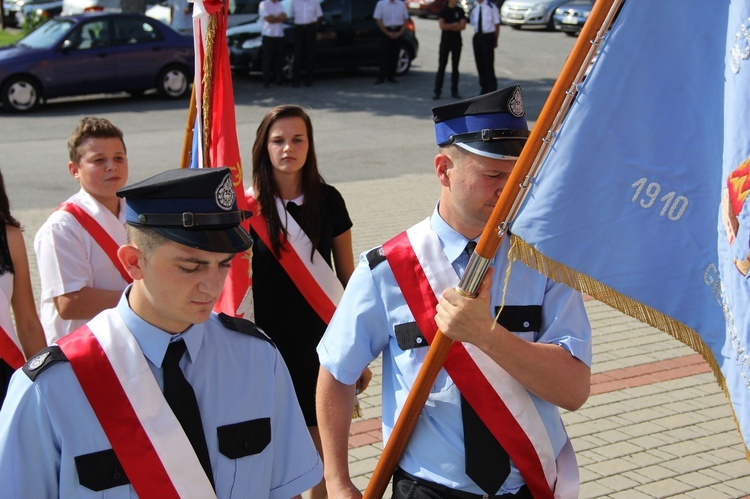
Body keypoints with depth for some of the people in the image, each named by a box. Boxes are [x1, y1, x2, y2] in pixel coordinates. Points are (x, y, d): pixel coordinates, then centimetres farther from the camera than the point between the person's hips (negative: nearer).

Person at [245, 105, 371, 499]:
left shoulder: (328, 200, -1)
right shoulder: (249, 207, -4)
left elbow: (348, 278, 5)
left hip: (324, 341, 1)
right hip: (273, 343, -1)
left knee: (325, 451, 7)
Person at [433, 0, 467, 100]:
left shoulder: (460, 11, 7)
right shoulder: (443, 11, 1)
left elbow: (463, 26, -4)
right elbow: (442, 25, -12)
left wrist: (449, 26, -9)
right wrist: (455, 24, -7)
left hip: (457, 41, 2)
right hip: (445, 41, -2)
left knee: (455, 67, 5)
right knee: (441, 66, -4)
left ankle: (454, 91, 9)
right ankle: (437, 91, -3)